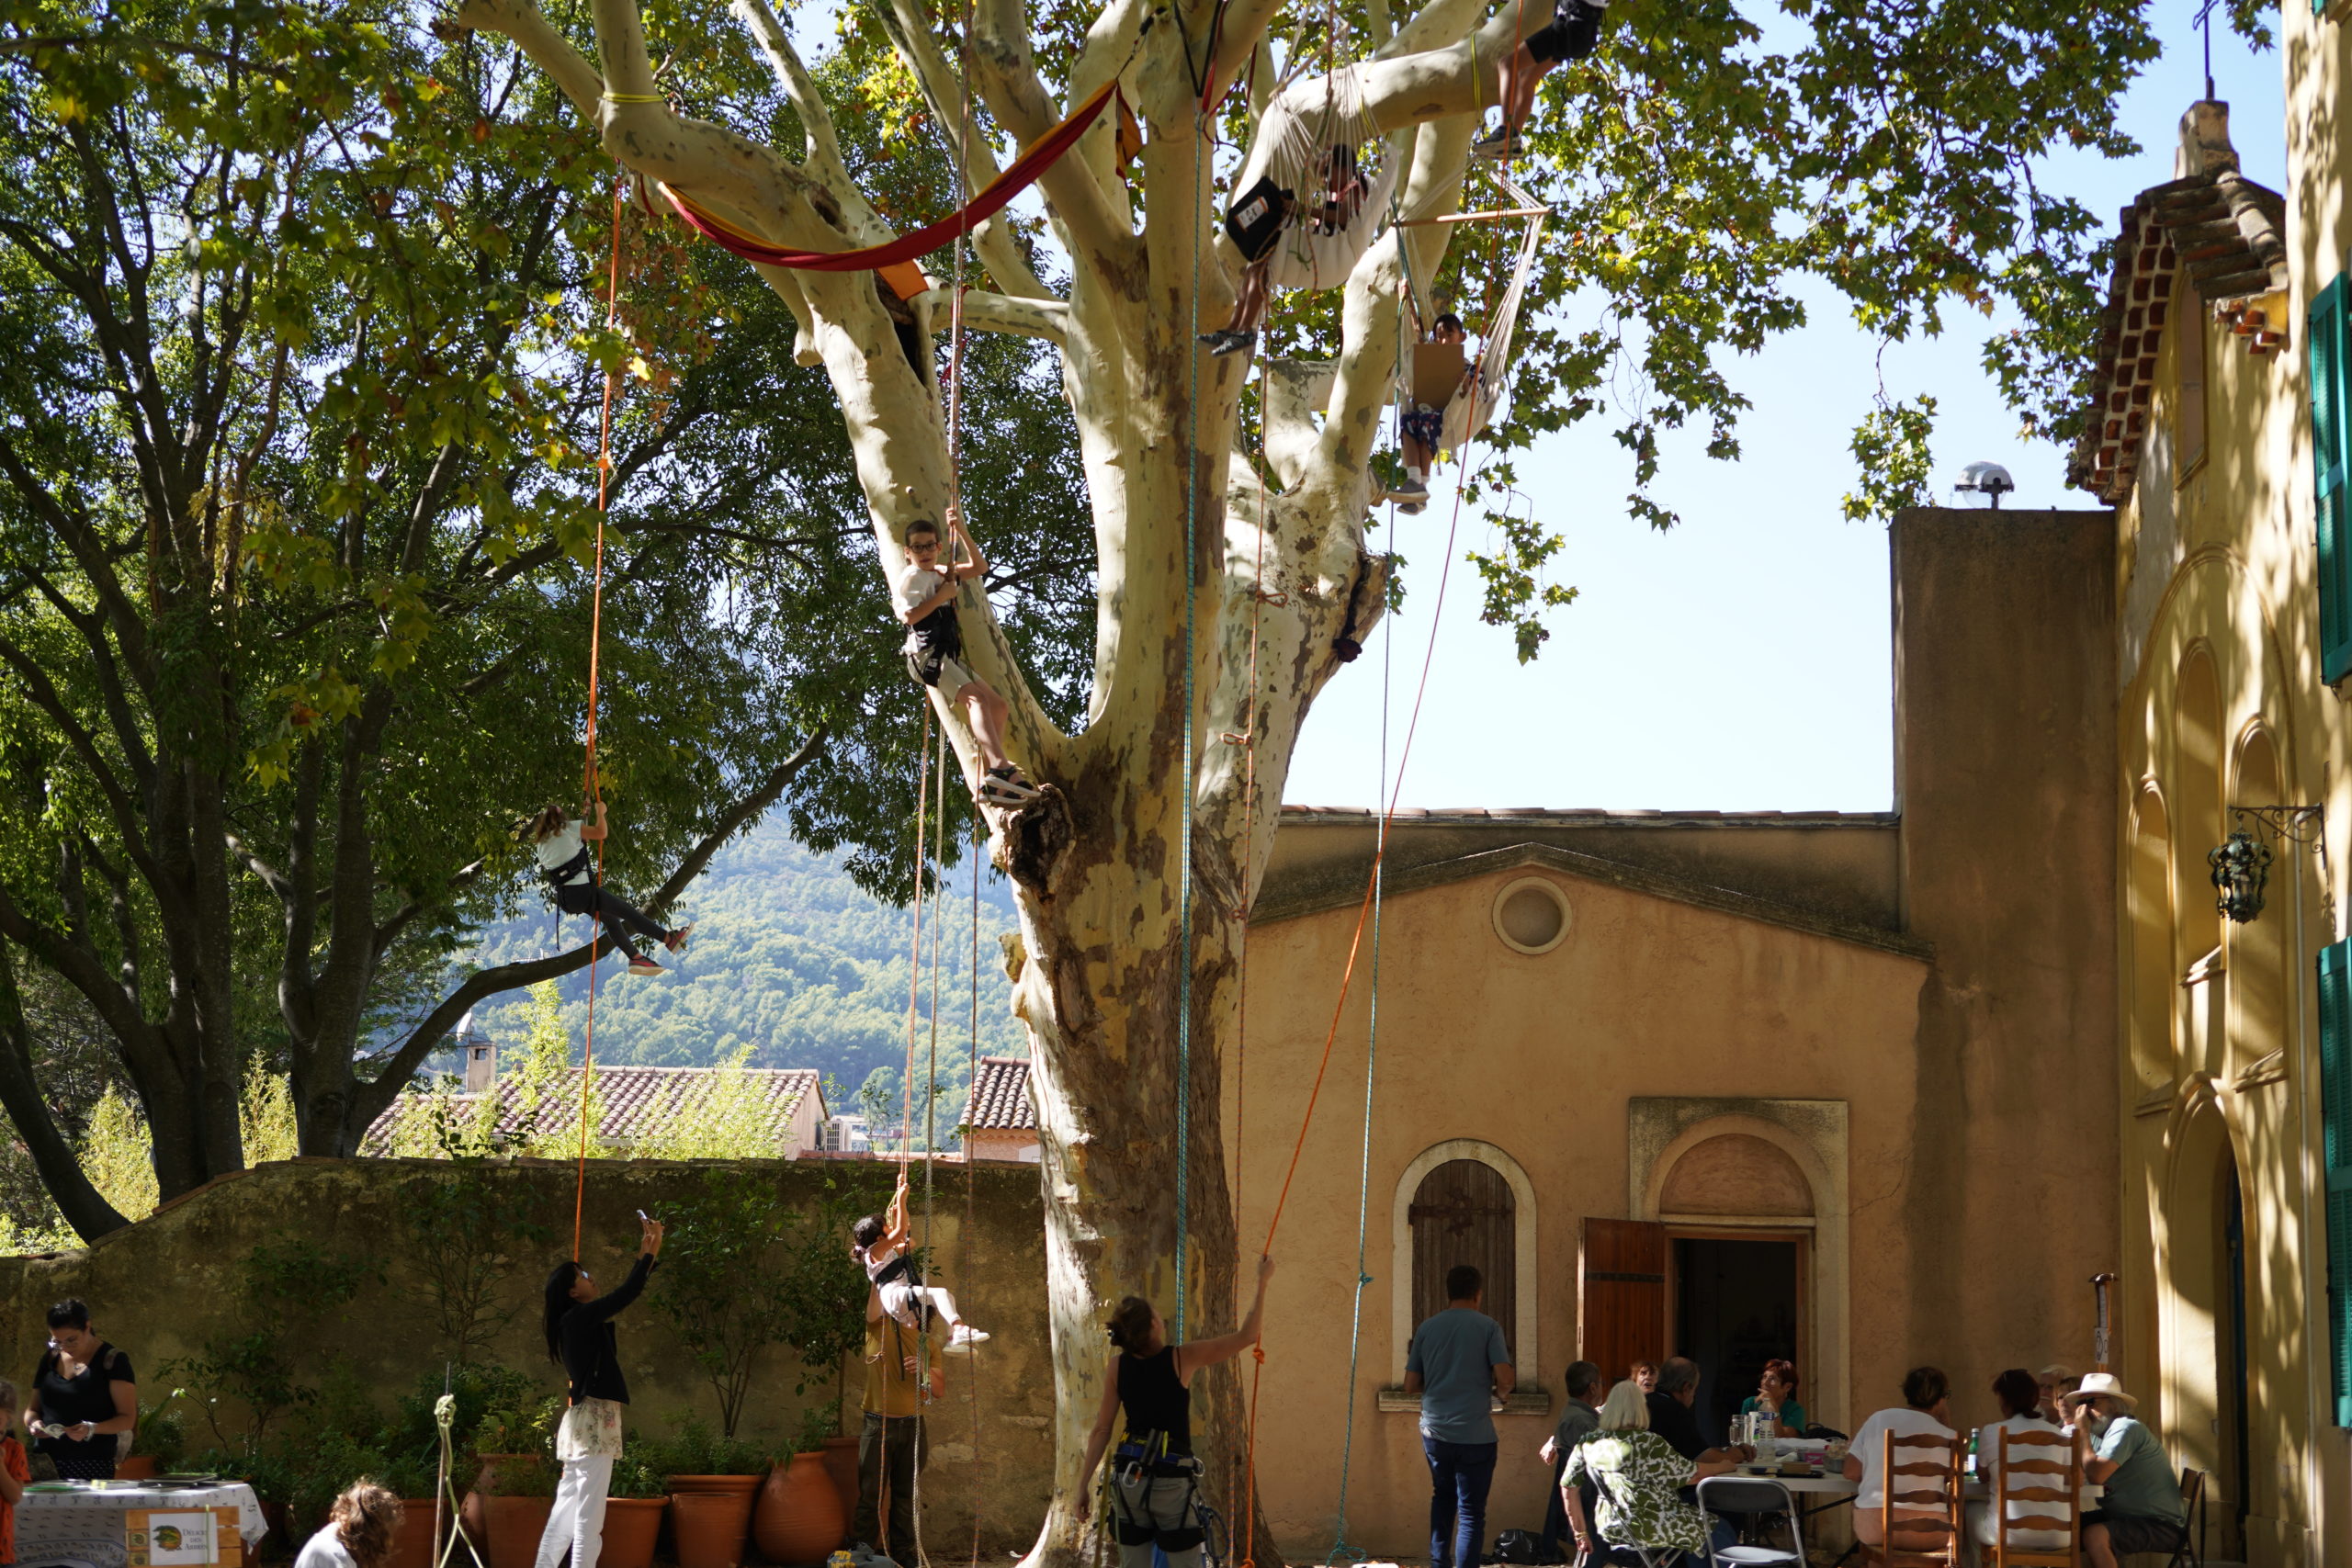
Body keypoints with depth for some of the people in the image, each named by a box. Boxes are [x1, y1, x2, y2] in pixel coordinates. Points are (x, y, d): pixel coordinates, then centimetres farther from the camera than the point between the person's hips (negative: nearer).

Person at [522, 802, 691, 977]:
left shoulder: (540, 843, 15)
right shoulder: (568, 828, -3)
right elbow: (600, 833, -7)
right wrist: (600, 812, 11)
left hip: (564, 899, 7)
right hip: (581, 891, -7)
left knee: (609, 916, 24)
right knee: (627, 910, 2)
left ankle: (636, 957, 25)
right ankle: (670, 939, 7)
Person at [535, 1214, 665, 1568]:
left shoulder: (582, 1321, 17)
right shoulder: (578, 1317, -9)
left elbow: (625, 1296, 26)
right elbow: (627, 1294, -10)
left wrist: (647, 1255, 23)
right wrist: (650, 1252, 0)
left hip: (586, 1420, 10)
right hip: (594, 1420, -10)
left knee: (567, 1510, 10)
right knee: (589, 1515, -12)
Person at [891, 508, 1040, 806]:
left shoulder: (941, 574, 26)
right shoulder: (910, 576, 0)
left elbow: (979, 567, 19)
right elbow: (909, 615, -16)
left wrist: (961, 532, 10)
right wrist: (941, 596, -8)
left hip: (949, 657, 10)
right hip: (927, 654, -10)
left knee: (998, 706, 3)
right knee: (976, 698, -29)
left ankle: (989, 784, -5)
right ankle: (1000, 767, -50)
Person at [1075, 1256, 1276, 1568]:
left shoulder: (1117, 1367, -2)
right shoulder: (1182, 1358, -13)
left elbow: (1101, 1431, 0)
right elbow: (1246, 1337, -10)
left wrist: (1083, 1486, 5)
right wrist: (1262, 1282, 0)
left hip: (1128, 1480, 4)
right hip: (1170, 1483, -4)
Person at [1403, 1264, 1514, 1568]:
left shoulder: (1427, 1327, 5)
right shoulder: (1488, 1327, -5)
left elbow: (1411, 1385, 7)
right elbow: (1505, 1377, -13)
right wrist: (1500, 1392, 8)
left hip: (1434, 1431, 4)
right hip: (1474, 1434, -4)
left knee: (1443, 1497, 25)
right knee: (1471, 1512, 1)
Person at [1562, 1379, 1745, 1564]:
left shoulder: (1588, 1444, -3)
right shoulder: (1649, 1444, -20)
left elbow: (1568, 1486, 0)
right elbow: (1693, 1474, -14)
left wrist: (1581, 1534, 10)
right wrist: (1728, 1462, 5)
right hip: (1649, 1532, -7)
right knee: (1722, 1532, 13)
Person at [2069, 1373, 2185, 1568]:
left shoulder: (2125, 1428, -18)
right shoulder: (2099, 1432, 10)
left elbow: (2096, 1475, -29)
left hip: (2160, 1525, -9)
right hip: (2121, 1516, 9)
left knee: (2094, 1536, -31)